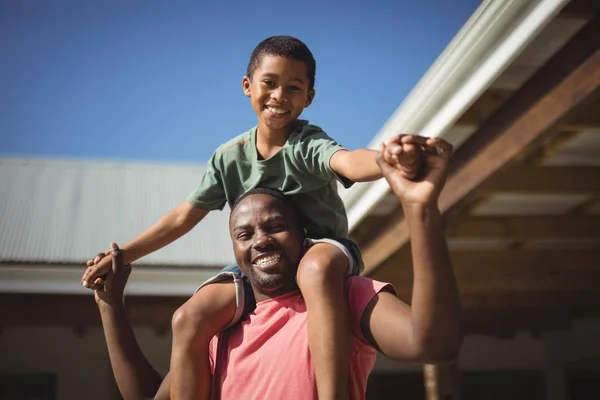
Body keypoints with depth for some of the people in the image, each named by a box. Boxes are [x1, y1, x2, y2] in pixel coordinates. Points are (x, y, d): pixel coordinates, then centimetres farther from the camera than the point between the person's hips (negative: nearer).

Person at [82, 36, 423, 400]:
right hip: (258, 264, 5)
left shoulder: (308, 144, -14)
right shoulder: (229, 157, 1)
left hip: (322, 249, -5)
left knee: (316, 268, -42)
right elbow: (185, 216, 8)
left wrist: (389, 159, -62)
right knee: (189, 318, -17)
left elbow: (347, 161, -37)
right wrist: (122, 256, 6)